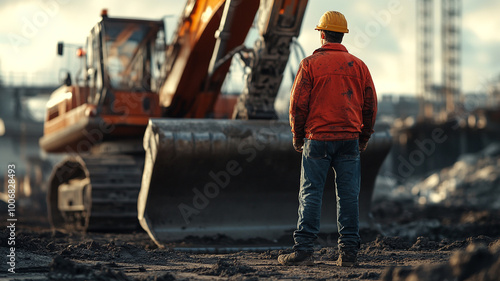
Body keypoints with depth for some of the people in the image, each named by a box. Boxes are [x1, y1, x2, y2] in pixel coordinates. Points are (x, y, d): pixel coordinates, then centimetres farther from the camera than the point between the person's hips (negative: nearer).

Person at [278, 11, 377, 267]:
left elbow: (298, 104, -3)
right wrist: (364, 138, 19)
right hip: (349, 140, 3)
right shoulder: (358, 65, 8)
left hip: (318, 139, -2)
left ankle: (303, 250, -4)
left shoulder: (310, 64, -2)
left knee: (310, 195, 0)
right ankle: (348, 252, 3)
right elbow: (370, 105, 10)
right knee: (348, 196, 3)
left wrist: (298, 137, 8)